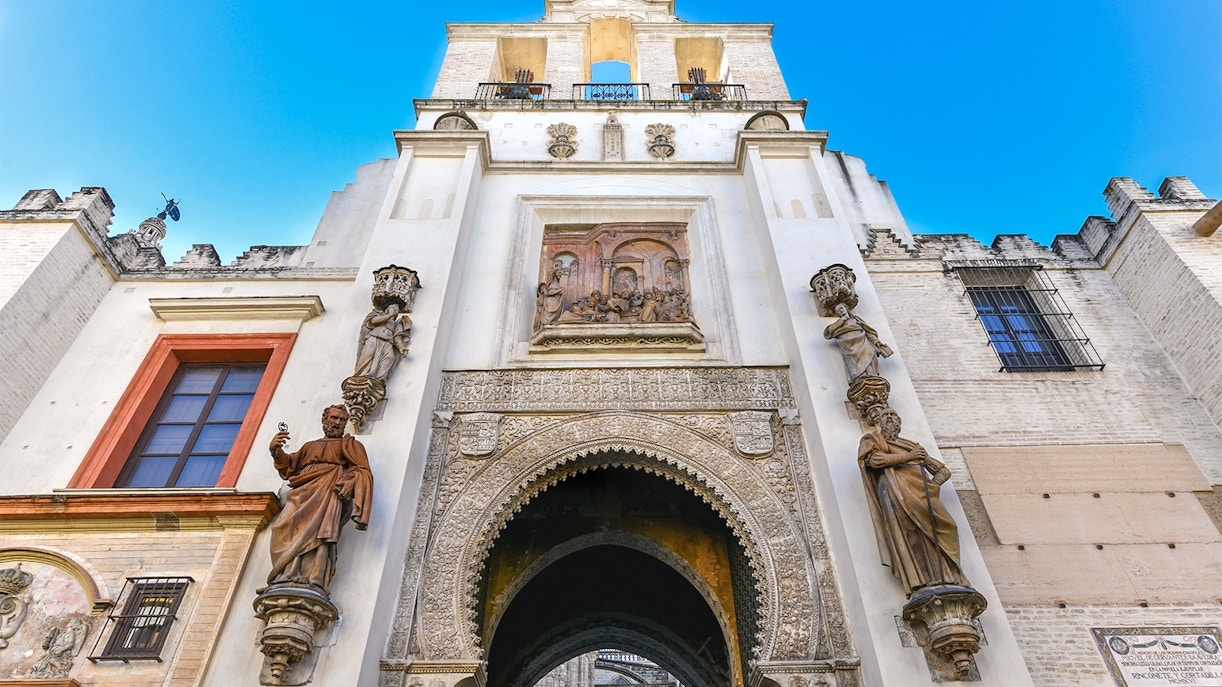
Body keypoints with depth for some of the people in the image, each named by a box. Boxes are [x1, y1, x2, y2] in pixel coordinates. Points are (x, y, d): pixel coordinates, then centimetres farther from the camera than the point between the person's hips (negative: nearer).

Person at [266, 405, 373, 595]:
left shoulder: (350, 444, 26)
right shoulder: (310, 446, 38)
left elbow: (363, 472, 9)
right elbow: (289, 468, 24)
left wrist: (350, 482, -13)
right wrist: (276, 452, 5)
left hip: (329, 489, -4)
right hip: (303, 492, 4)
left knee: (317, 527, -31)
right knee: (286, 525, -26)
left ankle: (313, 581, -45)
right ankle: (290, 577, -37)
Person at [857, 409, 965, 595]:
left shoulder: (913, 446, 38)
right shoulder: (872, 440, 27)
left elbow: (944, 471, 33)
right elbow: (874, 459, 3)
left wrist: (932, 485, 12)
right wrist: (907, 456, 2)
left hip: (919, 485, 5)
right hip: (893, 481, -5)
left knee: (943, 524, -23)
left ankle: (946, 576, -32)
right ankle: (917, 579, -40)